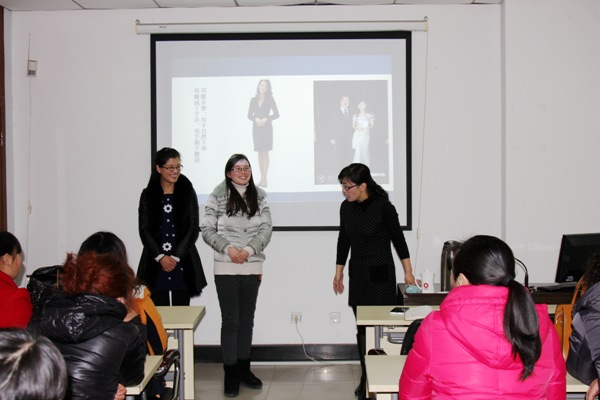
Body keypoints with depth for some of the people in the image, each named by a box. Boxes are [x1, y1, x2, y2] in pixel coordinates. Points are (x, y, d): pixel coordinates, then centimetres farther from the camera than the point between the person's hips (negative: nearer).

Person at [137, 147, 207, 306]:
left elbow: (193, 229, 0)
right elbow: (144, 229, 2)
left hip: (183, 263, 0)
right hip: (155, 263, 0)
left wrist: (176, 257, -8)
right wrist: (161, 257, -9)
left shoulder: (188, 194, 5)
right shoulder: (148, 195, 6)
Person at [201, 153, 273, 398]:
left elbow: (266, 229, 1)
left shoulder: (259, 196, 5)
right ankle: (231, 374, 10)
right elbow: (207, 229, -4)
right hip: (225, 268, -3)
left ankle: (244, 368, 24)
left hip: (252, 267, 3)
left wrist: (249, 250, -13)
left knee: (247, 319, 12)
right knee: (230, 320, 1)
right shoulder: (218, 196, -3)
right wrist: (227, 248, -16)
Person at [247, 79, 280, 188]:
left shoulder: (270, 99, 0)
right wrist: (256, 119, -14)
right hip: (256, 128, 3)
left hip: (266, 127, -3)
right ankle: (262, 177, 9)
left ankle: (264, 179, -8)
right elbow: (249, 115, 6)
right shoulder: (253, 100, 8)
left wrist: (265, 119, -14)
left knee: (265, 153, -7)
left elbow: (276, 114, -2)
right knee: (260, 153, 5)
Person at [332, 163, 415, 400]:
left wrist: (408, 272, -4)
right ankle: (367, 378, 16)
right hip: (358, 273, 5)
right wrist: (339, 272, 17)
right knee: (363, 328, 6)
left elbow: (398, 238, -5)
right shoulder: (346, 207, 3)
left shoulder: (383, 207, -12)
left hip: (381, 273, -5)